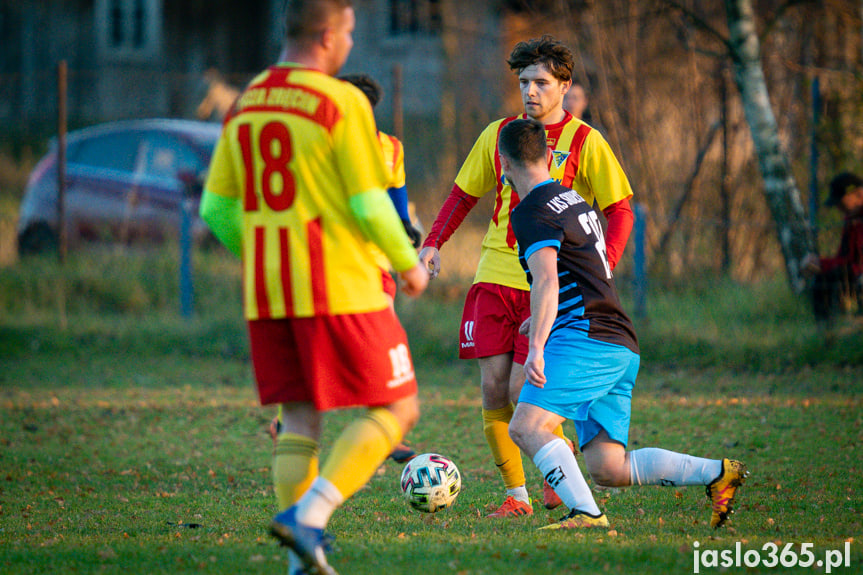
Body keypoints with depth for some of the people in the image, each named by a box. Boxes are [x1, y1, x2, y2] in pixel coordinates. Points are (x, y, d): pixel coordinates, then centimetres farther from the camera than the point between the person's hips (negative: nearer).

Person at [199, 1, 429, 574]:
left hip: (266, 294, 7)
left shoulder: (245, 107, 10)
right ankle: (309, 515, -14)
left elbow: (217, 209, 12)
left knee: (299, 420, 12)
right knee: (397, 407, 3)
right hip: (341, 289, -7)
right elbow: (370, 206, -12)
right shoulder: (342, 103, -10)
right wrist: (409, 265, 4)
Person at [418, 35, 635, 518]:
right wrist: (434, 242, 4)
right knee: (493, 388, -3)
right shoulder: (499, 135, 9)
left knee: (522, 392, -12)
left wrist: (603, 265, -16)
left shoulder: (584, 143, -2)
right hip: (496, 276, 4)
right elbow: (464, 195, 19)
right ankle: (516, 494, 9)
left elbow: (620, 211, -1)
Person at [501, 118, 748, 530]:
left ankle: (586, 513, -32)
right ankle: (717, 473, 2)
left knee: (526, 427, -20)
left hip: (587, 339, -9)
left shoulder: (532, 212, -6)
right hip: (620, 346, 9)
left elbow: (547, 282, -22)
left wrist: (536, 348, -31)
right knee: (608, 469, 5)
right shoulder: (573, 199, 24)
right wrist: (542, 318, 51)